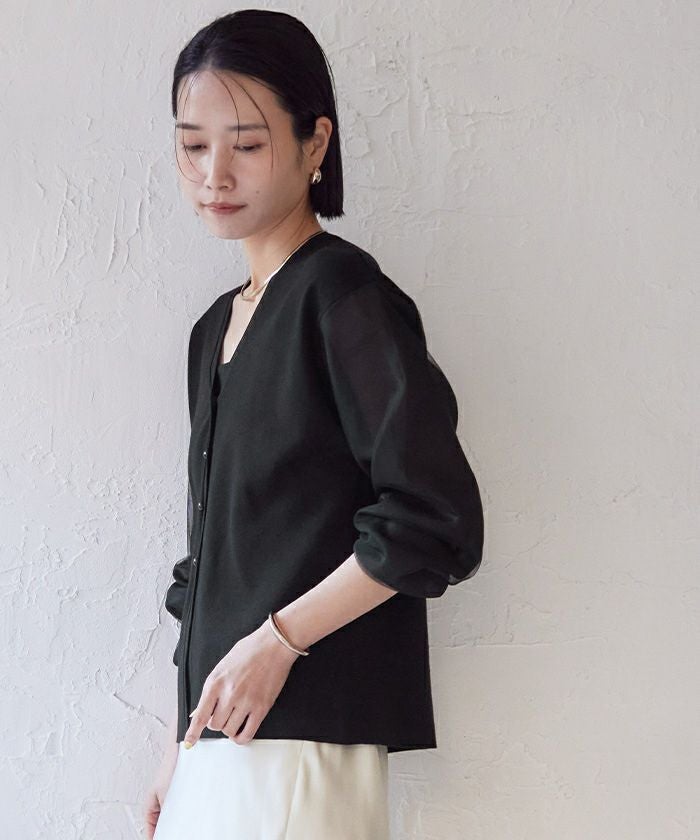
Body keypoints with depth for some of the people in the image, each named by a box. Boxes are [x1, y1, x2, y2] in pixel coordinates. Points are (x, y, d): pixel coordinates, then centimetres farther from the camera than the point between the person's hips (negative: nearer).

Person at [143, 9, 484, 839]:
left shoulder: (341, 291, -7)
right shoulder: (215, 330, 15)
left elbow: (437, 523, -14)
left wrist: (277, 640, -12)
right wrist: (177, 749, 16)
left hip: (305, 730, -7)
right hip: (215, 732, 7)